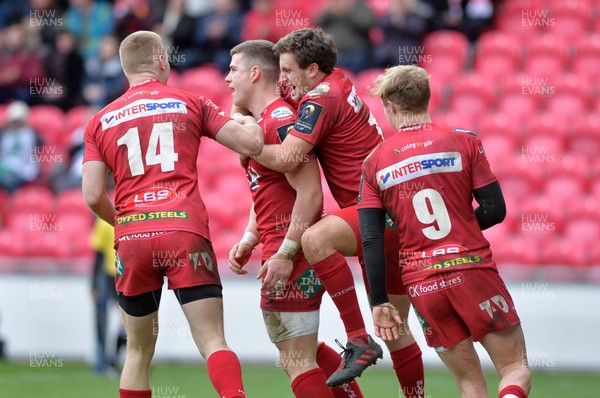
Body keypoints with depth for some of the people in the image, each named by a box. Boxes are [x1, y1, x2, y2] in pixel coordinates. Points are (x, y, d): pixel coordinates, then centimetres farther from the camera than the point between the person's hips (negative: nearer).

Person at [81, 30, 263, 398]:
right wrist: (248, 121, 28)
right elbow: (251, 144, 5)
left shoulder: (101, 122, 14)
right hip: (185, 232, -2)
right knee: (213, 343, -6)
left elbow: (93, 196, 6)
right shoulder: (190, 104, 10)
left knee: (139, 352, 14)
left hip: (132, 239, 2)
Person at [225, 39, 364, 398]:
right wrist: (248, 241, 12)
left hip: (293, 256, -11)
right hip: (279, 249, 11)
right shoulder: (260, 121, 16)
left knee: (296, 360, -8)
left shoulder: (280, 120, -16)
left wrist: (284, 254, -23)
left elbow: (310, 193, -22)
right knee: (303, 351, 20)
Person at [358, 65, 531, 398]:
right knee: (516, 368, 4)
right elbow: (495, 210, -3)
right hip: (472, 268, -2)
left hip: (421, 283, 2)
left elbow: (371, 240, 0)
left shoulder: (374, 164, 6)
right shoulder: (464, 142, 1)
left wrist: (380, 302, 3)